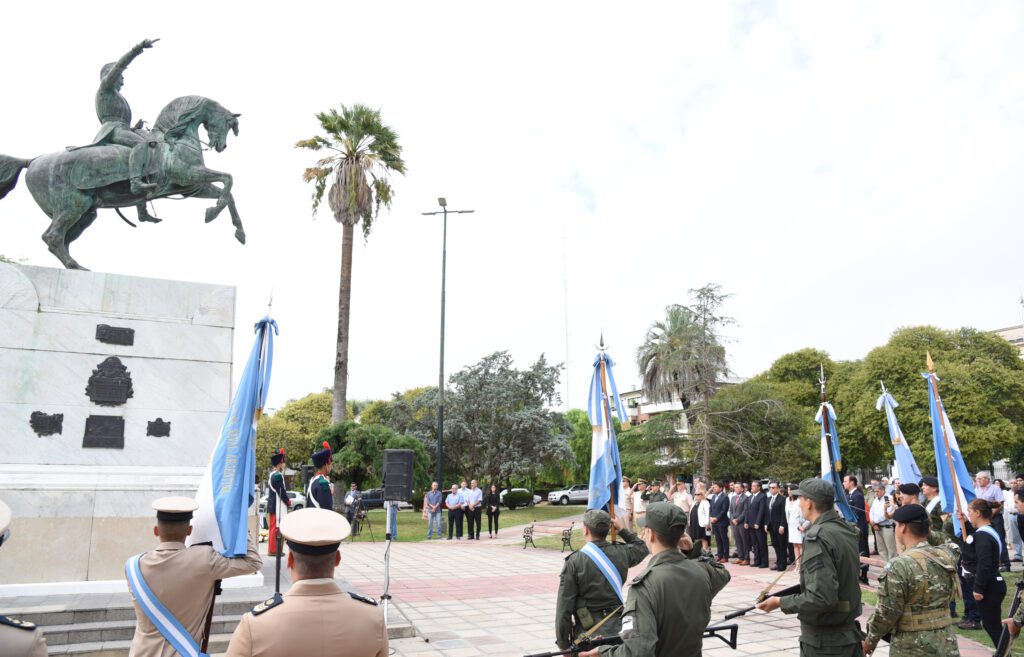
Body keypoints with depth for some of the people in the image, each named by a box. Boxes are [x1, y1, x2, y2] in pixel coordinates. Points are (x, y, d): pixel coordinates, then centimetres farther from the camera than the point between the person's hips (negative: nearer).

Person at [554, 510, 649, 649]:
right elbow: (641, 548, 23)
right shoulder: (621, 553, -1)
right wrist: (623, 530, 26)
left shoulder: (574, 562, -11)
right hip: (617, 631, 4)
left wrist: (563, 644, 0)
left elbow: (564, 607, -10)